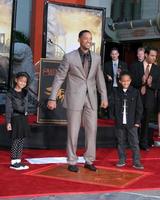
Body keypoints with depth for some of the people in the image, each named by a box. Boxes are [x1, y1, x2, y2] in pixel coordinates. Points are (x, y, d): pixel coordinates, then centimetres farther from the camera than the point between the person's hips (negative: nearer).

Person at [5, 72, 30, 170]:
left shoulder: (25, 93, 9)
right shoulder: (11, 93, -7)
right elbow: (8, 108, -8)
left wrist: (25, 118, 14)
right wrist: (8, 122, -12)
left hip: (23, 118, 6)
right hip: (15, 118, -6)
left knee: (22, 140, 7)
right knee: (16, 140, -5)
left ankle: (18, 161, 14)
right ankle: (13, 162, 2)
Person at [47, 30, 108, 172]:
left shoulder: (96, 58, 6)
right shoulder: (69, 57, -6)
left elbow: (100, 78, 11)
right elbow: (59, 78, -4)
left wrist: (104, 97, 7)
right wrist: (52, 98, -8)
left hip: (91, 98, 4)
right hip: (74, 98, -4)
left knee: (92, 129, 4)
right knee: (73, 131, 1)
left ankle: (89, 160, 17)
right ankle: (72, 162, 14)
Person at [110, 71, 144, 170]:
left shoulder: (135, 92, -2)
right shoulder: (116, 92, 1)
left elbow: (139, 108, 0)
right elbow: (113, 105, 4)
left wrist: (137, 121, -3)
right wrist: (115, 117, -4)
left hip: (132, 123, -2)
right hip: (119, 123, 2)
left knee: (134, 143, 0)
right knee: (121, 142, 11)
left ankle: (136, 162, 6)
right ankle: (122, 160, 23)